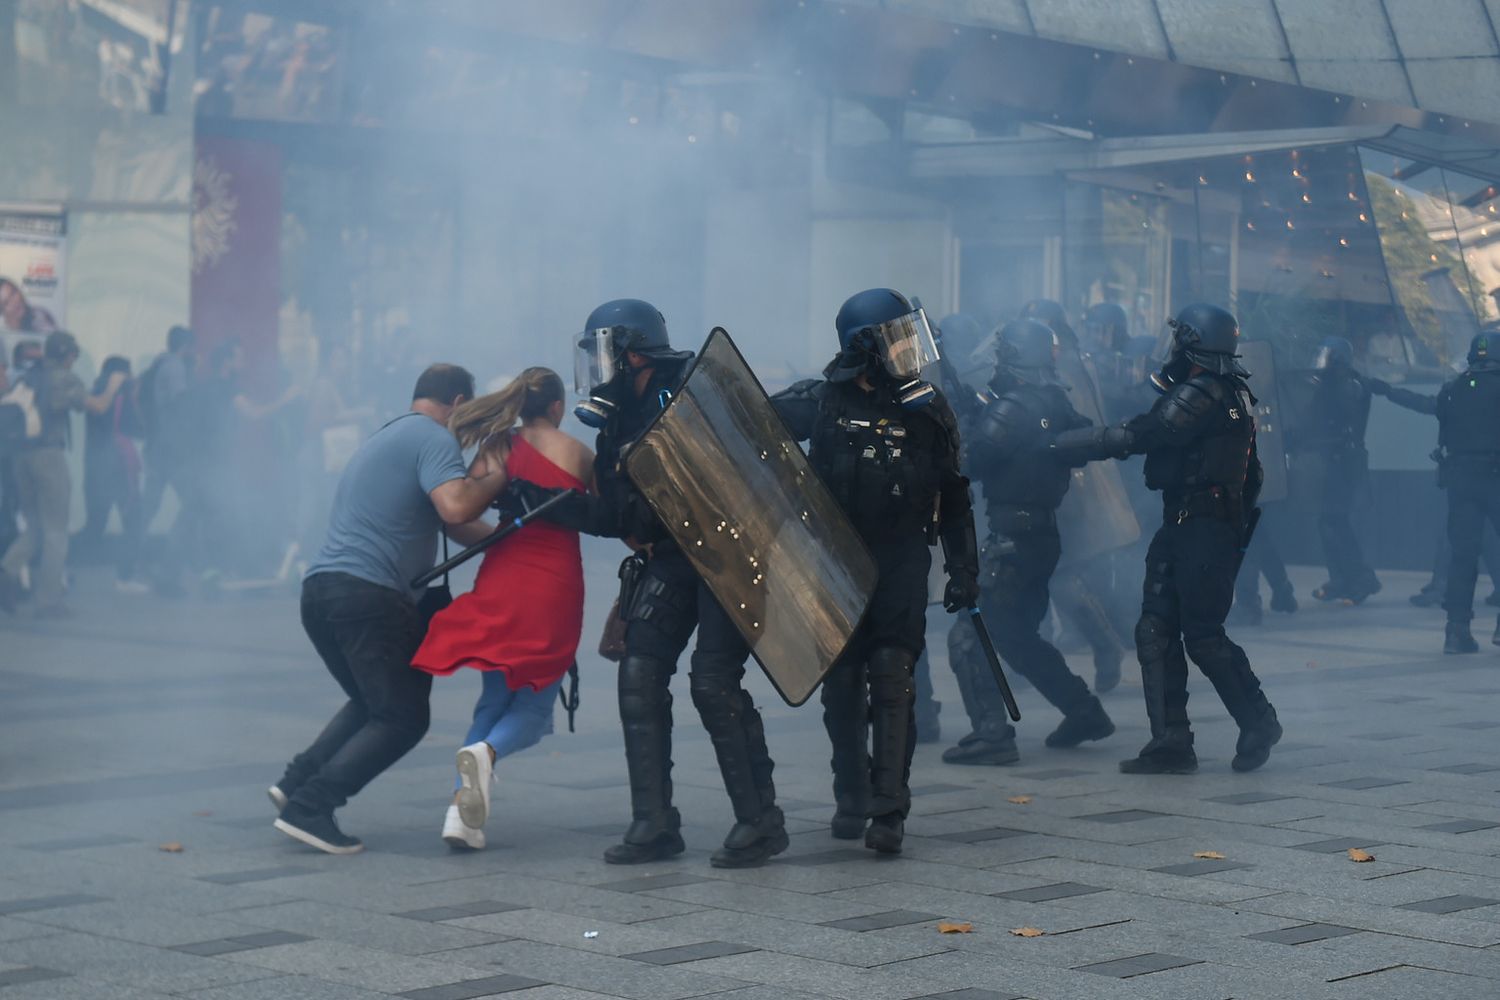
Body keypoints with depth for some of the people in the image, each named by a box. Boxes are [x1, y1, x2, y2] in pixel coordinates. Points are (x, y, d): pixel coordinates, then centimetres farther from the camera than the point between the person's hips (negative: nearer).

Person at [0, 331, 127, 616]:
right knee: (55, 531, 3)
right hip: (49, 454, -6)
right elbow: (97, 406, -11)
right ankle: (47, 600, 2)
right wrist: (113, 384, 6)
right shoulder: (65, 380, -6)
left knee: (34, 526, 18)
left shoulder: (27, 378, 10)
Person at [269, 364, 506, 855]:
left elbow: (444, 515, 33)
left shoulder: (386, 437, 27)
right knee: (403, 718, -1)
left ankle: (296, 783, 11)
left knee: (373, 704, 24)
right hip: (369, 595, -9)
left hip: (320, 588, 9)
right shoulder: (434, 438, -4)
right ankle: (310, 806, -10)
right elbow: (455, 508, -20)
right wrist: (495, 478, -3)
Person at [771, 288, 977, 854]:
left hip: (901, 562, 0)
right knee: (841, 682, 7)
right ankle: (850, 797, 23)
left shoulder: (929, 411, 4)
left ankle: (889, 811, -10)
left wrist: (963, 568, 9)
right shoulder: (822, 401, -3)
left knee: (891, 676, -11)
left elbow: (953, 498, 11)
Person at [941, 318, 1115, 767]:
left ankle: (991, 735, -12)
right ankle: (1084, 712, 27)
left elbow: (969, 461, -17)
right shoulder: (1056, 405, 7)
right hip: (1043, 537, 9)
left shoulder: (1012, 410, -17)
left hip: (1013, 539, -9)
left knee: (968, 637, -6)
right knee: (1017, 637, 23)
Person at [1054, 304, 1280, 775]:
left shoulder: (1201, 395, -15)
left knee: (1202, 636, -4)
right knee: (1156, 631, 6)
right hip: (1184, 527, 10)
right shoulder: (1231, 392, 17)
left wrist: (1057, 441, -14)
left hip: (1201, 529, -10)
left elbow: (1133, 437, -20)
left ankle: (1259, 724, 10)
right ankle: (1171, 743, 6)